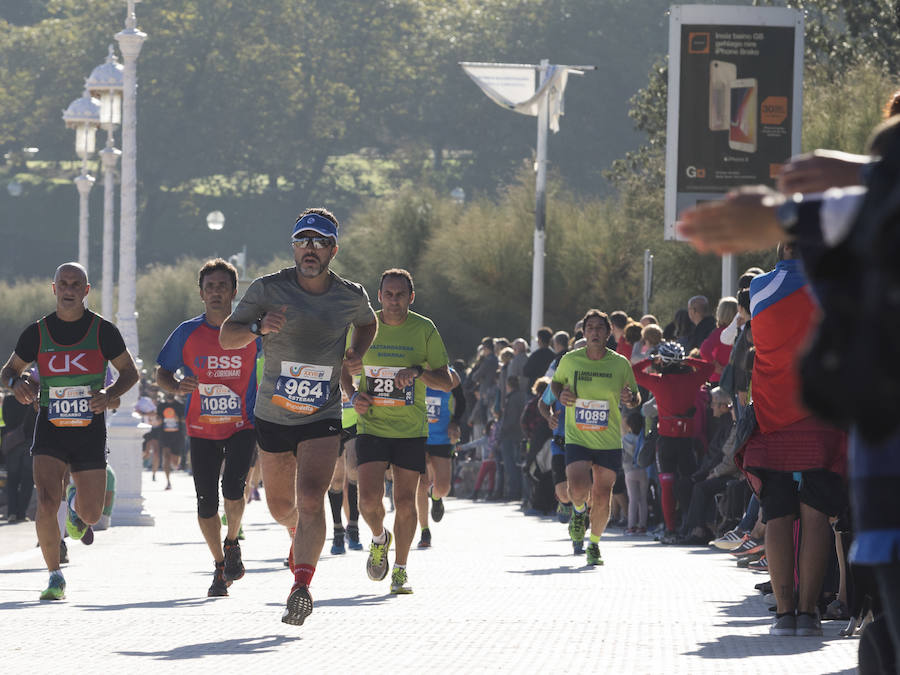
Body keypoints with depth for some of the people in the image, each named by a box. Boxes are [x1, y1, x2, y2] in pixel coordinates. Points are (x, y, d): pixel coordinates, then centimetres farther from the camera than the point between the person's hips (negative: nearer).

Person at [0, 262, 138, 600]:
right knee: (46, 503, -20)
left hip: (91, 431, 0)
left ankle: (77, 500, 41)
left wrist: (110, 394, -12)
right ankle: (55, 578, -4)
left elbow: (130, 372, 8)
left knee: (91, 515, 1)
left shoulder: (103, 331, -2)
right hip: (50, 430, 0)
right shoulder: (37, 333, 0)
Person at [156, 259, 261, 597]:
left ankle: (232, 543, 6)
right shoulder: (187, 333, -3)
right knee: (206, 502, -1)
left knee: (233, 488, -23)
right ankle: (220, 565, 21)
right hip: (202, 429, 1)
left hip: (243, 426, -1)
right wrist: (177, 387, -17)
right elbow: (161, 373, 6)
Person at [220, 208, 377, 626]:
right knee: (280, 505, 15)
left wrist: (357, 352, 0)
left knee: (311, 498, -20)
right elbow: (226, 337, -10)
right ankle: (301, 536, 50)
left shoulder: (351, 297, -3)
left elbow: (367, 322, 21)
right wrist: (259, 328, -30)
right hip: (273, 415, 1)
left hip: (322, 418, -1)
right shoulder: (269, 289, -8)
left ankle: (302, 586, -22)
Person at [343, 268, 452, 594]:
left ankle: (400, 570, 17)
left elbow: (447, 382, -2)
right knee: (369, 499, -13)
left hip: (411, 429, 0)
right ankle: (379, 538, 20)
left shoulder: (424, 329, -3)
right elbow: (346, 369, 15)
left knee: (405, 501, 1)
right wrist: (353, 395, -5)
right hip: (371, 426, 0)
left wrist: (417, 371, -20)